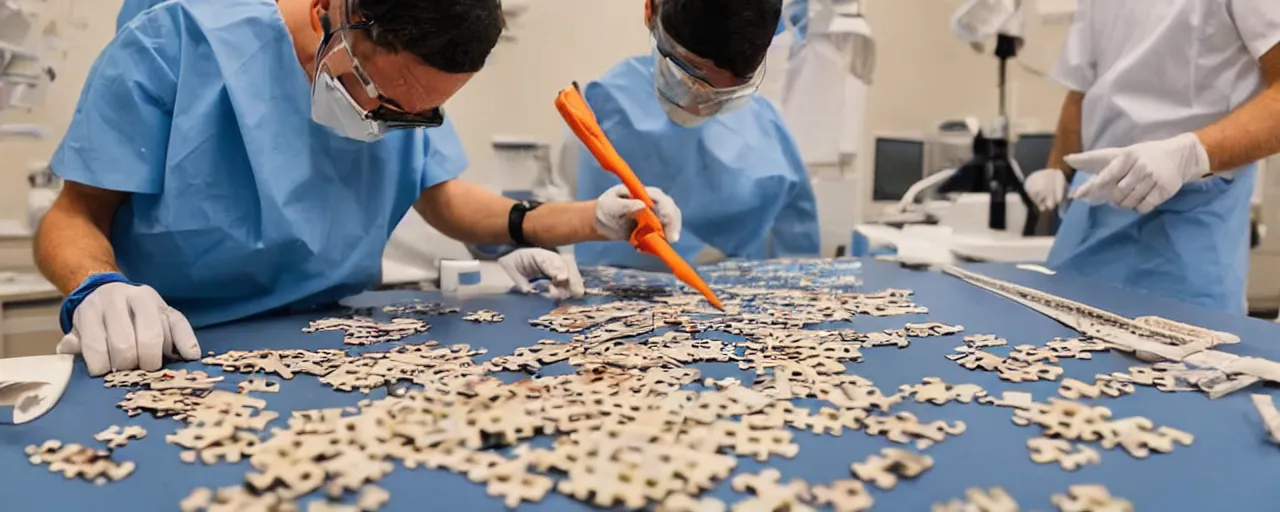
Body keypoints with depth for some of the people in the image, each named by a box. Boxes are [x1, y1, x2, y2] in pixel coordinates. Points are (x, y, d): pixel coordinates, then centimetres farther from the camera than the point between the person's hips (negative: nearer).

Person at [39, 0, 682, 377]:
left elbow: (444, 198, 7)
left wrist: (590, 219, -6)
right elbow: (77, 214, -7)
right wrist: (98, 291, -29)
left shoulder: (405, 84, -1)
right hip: (178, 359, -2)